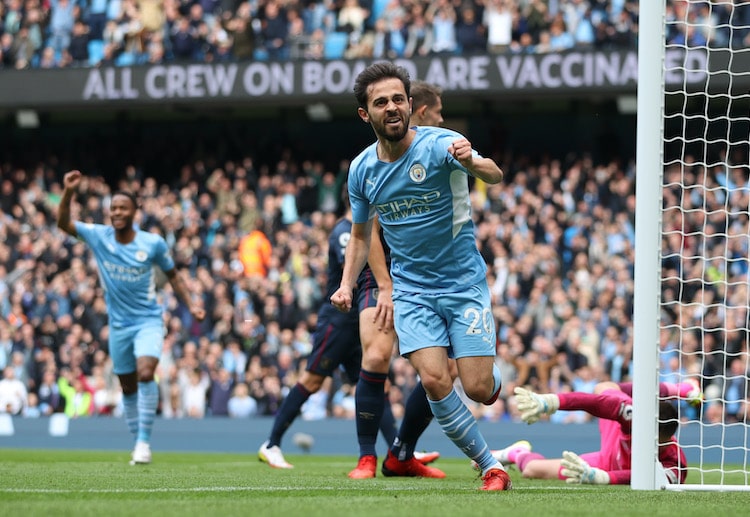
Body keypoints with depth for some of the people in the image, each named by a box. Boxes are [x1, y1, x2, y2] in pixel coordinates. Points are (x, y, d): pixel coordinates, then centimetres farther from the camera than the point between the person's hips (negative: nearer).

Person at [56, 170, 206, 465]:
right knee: (128, 387, 9)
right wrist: (68, 193, -28)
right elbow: (63, 223, -13)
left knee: (145, 374, -25)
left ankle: (144, 441, -19)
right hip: (118, 325, 3)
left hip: (148, 321, -3)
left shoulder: (153, 243, -8)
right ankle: (137, 443, 21)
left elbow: (173, 277, 5)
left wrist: (191, 306, -5)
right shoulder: (98, 236, -5)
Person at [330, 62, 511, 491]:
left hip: (464, 282, -3)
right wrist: (347, 285, 2)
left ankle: (493, 375, 30)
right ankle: (490, 465, -2)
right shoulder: (362, 169, 0)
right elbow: (362, 233, 16)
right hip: (411, 290, 3)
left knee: (478, 388, -9)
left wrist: (472, 162, -55)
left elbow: (494, 175, -32)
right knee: (434, 380, -18)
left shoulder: (439, 145, -14)